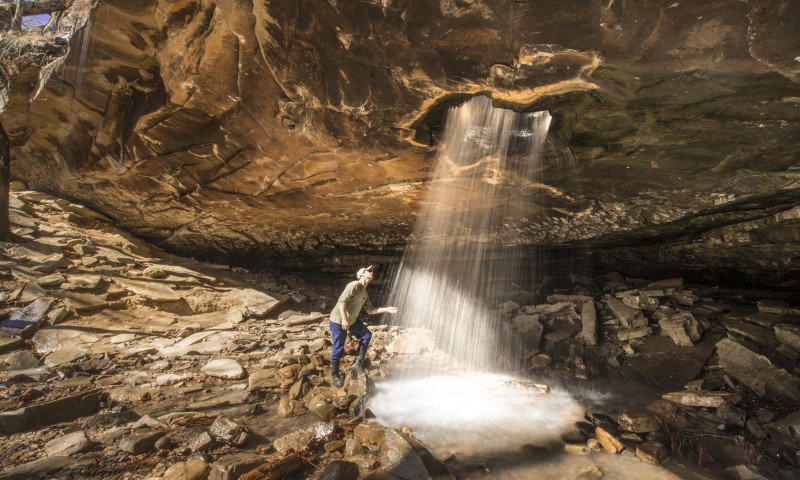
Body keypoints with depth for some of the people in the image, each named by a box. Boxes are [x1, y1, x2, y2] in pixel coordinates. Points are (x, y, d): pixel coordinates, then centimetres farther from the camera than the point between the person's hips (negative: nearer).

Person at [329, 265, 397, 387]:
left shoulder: (365, 294, 12)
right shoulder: (354, 286, -17)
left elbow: (370, 310, 15)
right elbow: (342, 301, -25)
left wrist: (386, 309, 8)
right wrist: (344, 319, -28)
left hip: (352, 320, 9)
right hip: (338, 320, -9)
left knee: (366, 335, 7)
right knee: (338, 348, -2)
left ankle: (357, 364, 11)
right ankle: (335, 375, 15)